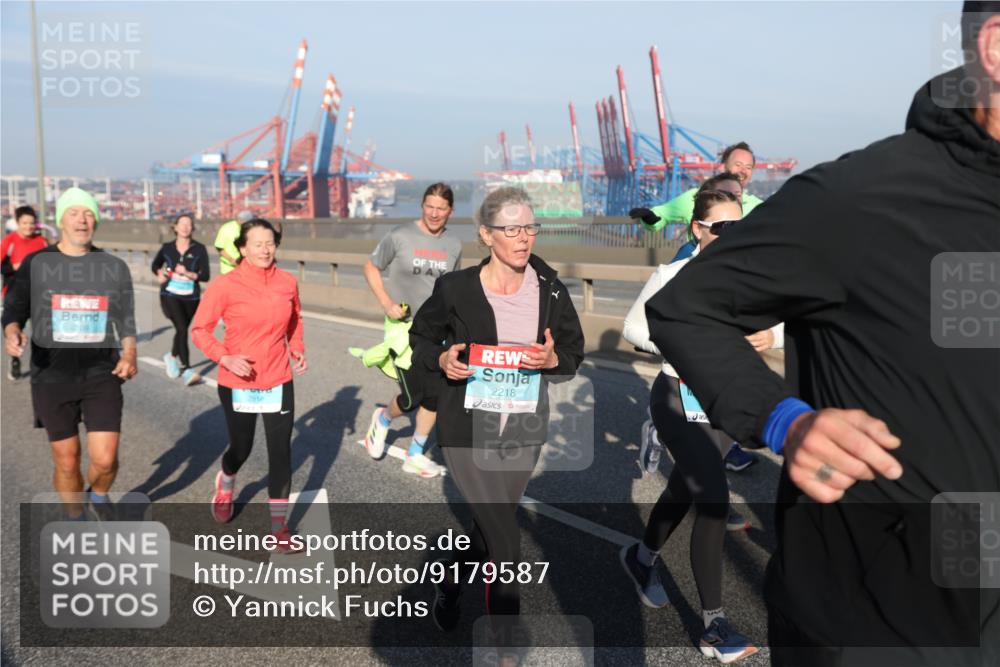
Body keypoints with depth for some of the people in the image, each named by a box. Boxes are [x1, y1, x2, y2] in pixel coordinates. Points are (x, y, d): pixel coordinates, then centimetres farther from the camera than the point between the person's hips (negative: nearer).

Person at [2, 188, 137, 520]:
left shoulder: (114, 267, 4)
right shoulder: (36, 264, 2)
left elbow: (126, 321, 7)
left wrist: (129, 355, -10)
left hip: (102, 375, 0)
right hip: (52, 378, 0)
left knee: (105, 459, -8)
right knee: (66, 461, 8)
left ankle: (97, 497, 28)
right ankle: (76, 521, 33)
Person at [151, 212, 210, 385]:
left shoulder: (199, 249, -2)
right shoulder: (167, 248, 3)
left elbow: (205, 276, -7)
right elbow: (155, 265, 21)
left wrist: (188, 273, -21)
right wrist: (160, 273, 0)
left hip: (191, 297, 1)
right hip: (170, 295, -1)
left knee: (182, 329, 16)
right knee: (182, 329, -19)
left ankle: (172, 356, 46)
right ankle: (187, 370, -22)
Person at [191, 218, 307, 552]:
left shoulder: (288, 282, -3)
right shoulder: (225, 285, -14)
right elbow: (200, 329, -8)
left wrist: (298, 350, 0)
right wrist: (225, 358, -22)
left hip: (279, 382, 2)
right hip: (238, 383, -2)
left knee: (281, 452, 1)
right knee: (241, 448, 15)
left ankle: (279, 528, 14)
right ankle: (225, 485, 52)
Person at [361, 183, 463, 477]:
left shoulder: (454, 245, 3)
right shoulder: (399, 237, -9)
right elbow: (371, 268, 0)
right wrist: (386, 303, -12)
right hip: (403, 326, -4)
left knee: (436, 395, 3)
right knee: (412, 397, -4)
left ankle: (415, 456, 21)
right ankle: (383, 419, 31)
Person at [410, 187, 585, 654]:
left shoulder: (550, 290, -1)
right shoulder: (456, 288, -8)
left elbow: (575, 353, 7)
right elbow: (421, 337, 6)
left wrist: (553, 359, -15)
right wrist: (442, 360, -14)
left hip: (524, 430, 4)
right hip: (468, 428, -4)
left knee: (489, 526, 20)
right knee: (506, 540, -8)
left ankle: (448, 589, 50)